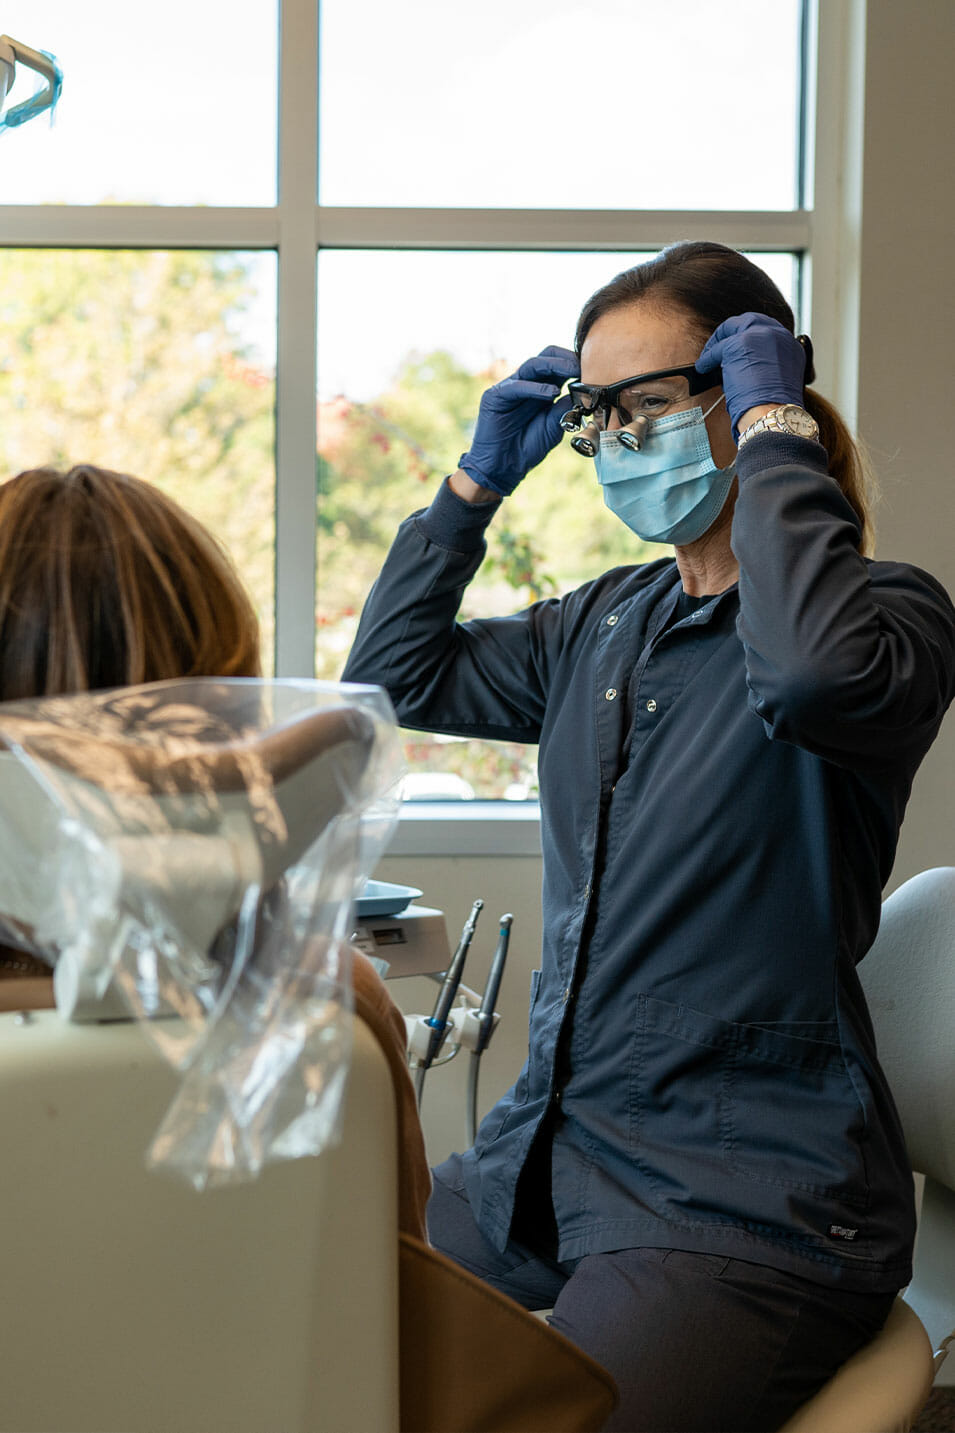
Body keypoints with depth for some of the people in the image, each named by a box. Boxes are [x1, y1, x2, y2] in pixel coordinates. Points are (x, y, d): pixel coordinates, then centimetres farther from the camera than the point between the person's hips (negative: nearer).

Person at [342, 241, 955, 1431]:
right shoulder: (603, 622, 13)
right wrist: (479, 476, 11)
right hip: (551, 1149, 7)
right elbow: (395, 673, 20)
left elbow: (815, 671, -34)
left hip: (747, 1198, -7)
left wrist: (773, 430, -20)